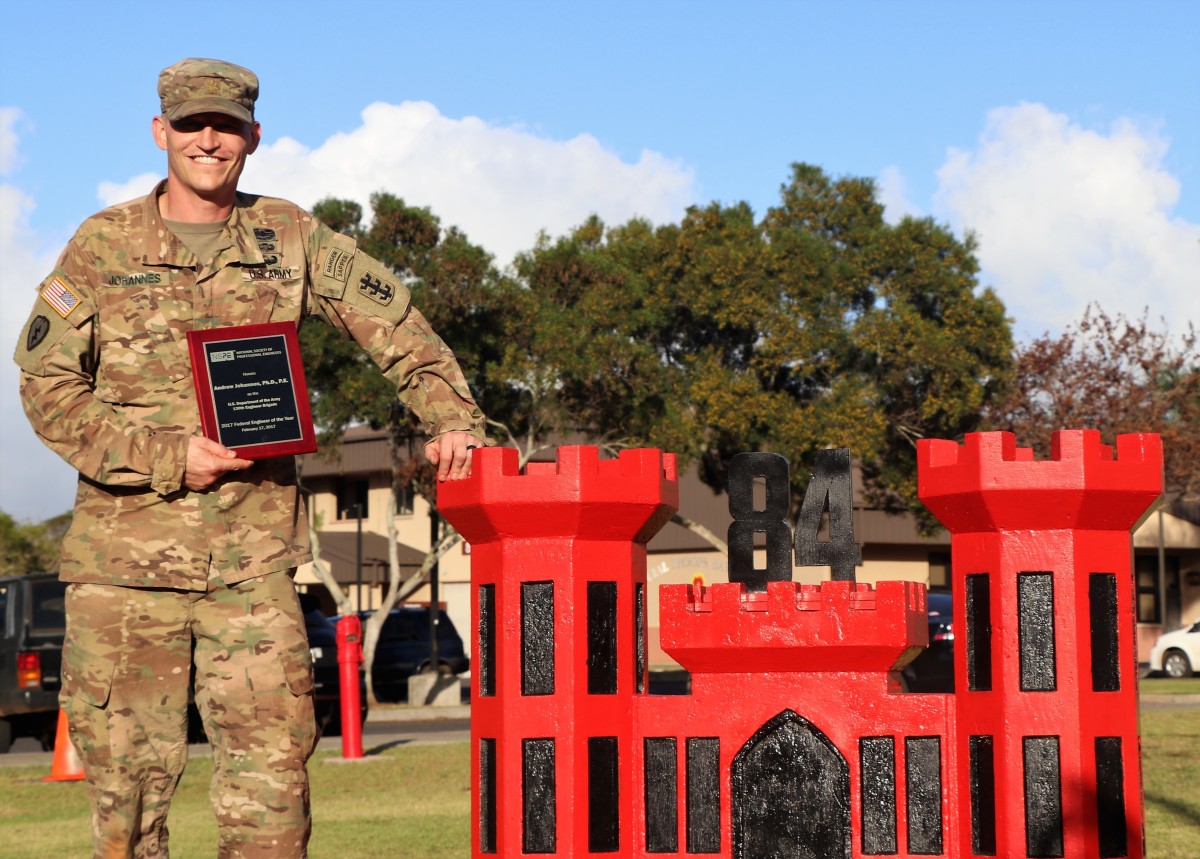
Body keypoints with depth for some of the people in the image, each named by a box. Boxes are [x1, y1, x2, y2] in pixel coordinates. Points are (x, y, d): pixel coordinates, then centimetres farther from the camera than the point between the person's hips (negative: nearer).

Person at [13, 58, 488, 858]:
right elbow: (48, 386, 0)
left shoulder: (292, 239, 8)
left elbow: (399, 326, 12)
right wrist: (169, 456, -10)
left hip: (254, 553, 1)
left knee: (274, 754, -4)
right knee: (127, 762, 4)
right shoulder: (103, 245, 3)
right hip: (127, 553, -1)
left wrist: (452, 417, -4)